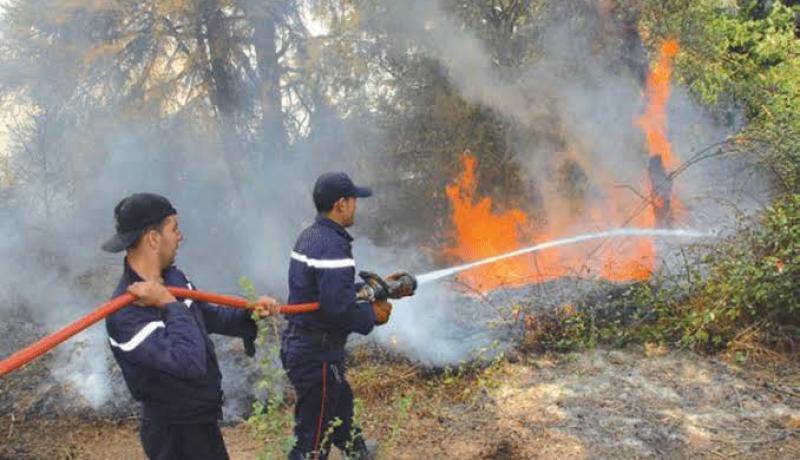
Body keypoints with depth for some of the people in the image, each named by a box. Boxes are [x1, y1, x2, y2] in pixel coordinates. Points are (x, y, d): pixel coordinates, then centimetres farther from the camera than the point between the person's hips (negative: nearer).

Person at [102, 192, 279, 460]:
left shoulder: (172, 277, -2)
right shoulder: (127, 314, -30)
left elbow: (206, 317, 15)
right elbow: (190, 363, -37)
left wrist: (249, 315, 3)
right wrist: (170, 304, -31)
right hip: (175, 433, -8)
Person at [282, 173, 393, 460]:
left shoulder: (309, 236, 7)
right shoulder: (333, 246, -24)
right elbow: (339, 310, -29)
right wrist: (372, 314, -12)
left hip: (298, 344, 10)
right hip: (317, 355, -10)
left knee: (341, 404, 30)